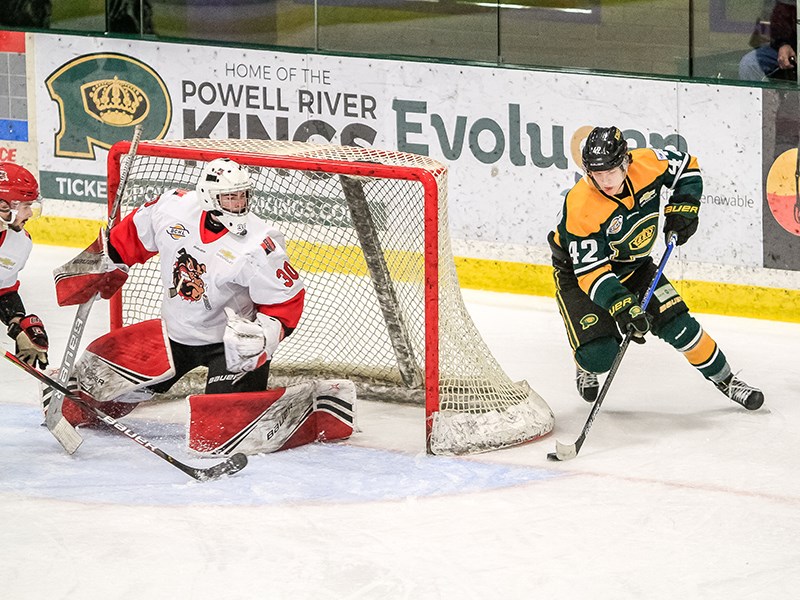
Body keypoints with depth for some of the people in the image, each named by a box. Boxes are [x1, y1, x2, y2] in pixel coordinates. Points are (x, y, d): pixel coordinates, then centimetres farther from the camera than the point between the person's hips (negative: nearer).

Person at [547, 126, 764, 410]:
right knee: (599, 354, -18)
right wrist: (622, 307, -44)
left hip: (633, 264, 4)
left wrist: (683, 206, -12)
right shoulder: (581, 208, -36)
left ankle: (724, 379, 16)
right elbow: (591, 271, -34)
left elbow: (686, 165, 0)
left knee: (677, 324, -5)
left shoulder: (647, 164, -23)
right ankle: (587, 368, 19)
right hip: (578, 271, -4)